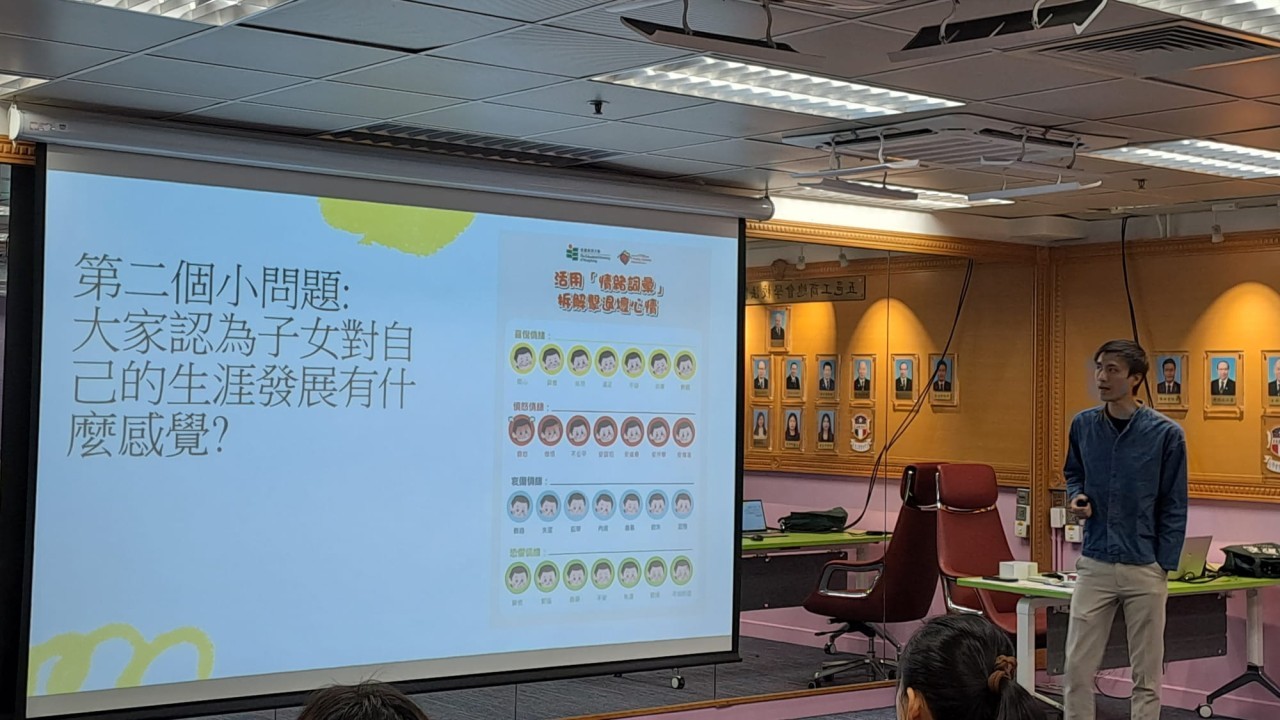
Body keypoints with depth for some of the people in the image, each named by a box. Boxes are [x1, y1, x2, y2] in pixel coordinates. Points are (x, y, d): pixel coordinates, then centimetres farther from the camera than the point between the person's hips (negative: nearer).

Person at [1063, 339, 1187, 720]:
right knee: (1078, 667, 2)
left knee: (1146, 674, 7)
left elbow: (1174, 508, -2)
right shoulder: (1083, 425, 2)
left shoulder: (1166, 433, -8)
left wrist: (1164, 567, -6)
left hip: (1146, 570, -2)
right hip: (1094, 566, 3)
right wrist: (1078, 497, -3)